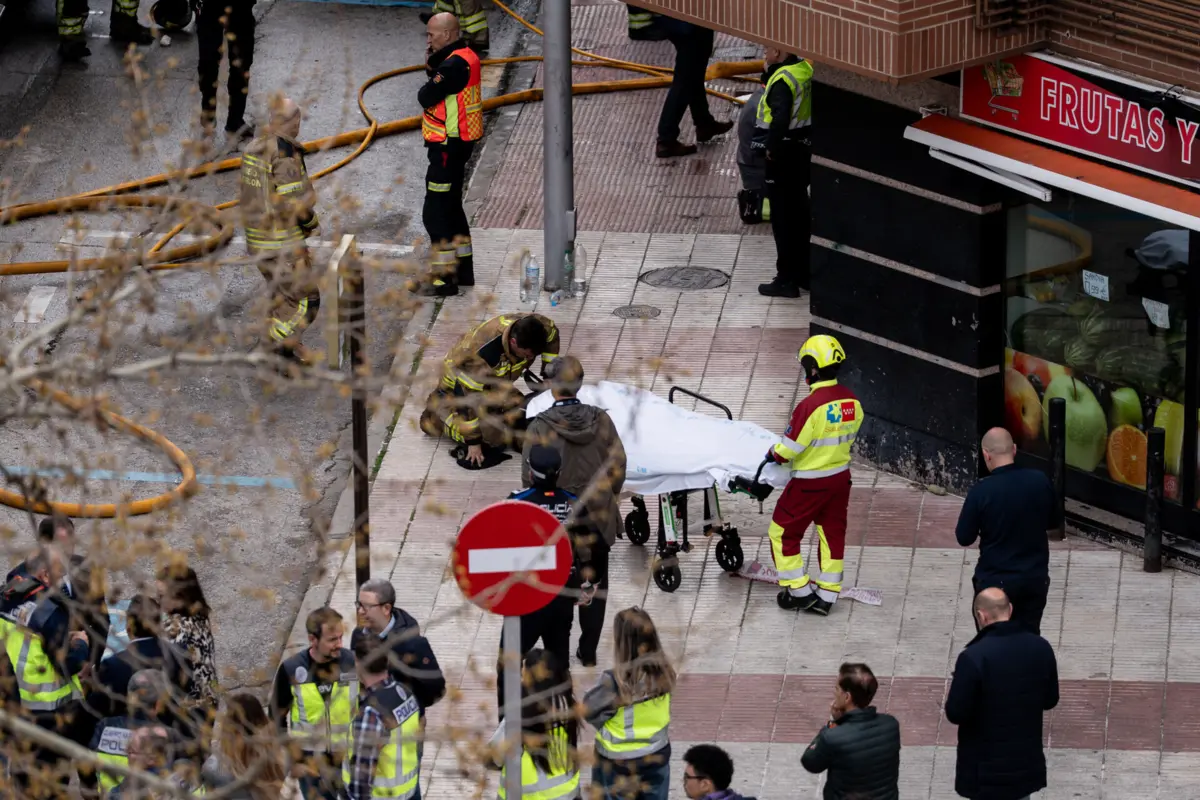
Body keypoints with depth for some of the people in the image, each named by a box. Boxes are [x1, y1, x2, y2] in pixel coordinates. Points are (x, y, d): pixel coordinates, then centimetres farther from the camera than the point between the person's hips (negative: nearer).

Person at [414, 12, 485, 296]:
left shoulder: (454, 64, -23)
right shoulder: (466, 57, 10)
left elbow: (426, 97, -22)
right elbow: (437, 89, 10)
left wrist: (431, 76, -3)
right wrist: (431, 67, -8)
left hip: (448, 147, -11)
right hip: (457, 143, 11)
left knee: (435, 213, -5)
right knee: (451, 206, 22)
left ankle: (445, 278, -3)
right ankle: (463, 269, 31)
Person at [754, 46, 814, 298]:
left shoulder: (782, 80, -22)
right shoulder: (805, 68, 6)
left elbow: (780, 118, -32)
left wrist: (772, 148, -20)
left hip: (783, 154, -9)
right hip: (804, 149, 9)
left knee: (783, 219, -1)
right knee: (800, 213, 18)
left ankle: (786, 280, 3)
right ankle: (804, 274, 26)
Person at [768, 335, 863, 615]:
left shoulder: (811, 406, -27)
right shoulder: (852, 401, -5)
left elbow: (789, 449, -20)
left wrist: (774, 454, 1)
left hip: (811, 482, -7)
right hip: (840, 476, 7)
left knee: (783, 531, 11)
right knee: (832, 534, 17)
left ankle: (799, 590, 15)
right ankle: (826, 595, 23)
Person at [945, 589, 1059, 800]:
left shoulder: (973, 657, -24)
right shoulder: (1040, 648, -6)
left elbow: (956, 713, -18)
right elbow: (1050, 700, 6)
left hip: (987, 765, -5)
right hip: (1027, 758, 5)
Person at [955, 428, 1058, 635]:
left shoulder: (981, 491, -19)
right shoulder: (1040, 481, -8)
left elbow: (964, 538, -9)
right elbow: (1055, 521, 7)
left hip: (996, 581, -3)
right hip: (1036, 578, 3)